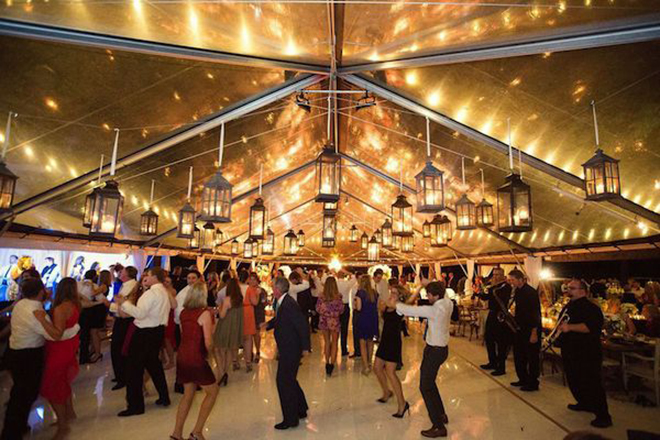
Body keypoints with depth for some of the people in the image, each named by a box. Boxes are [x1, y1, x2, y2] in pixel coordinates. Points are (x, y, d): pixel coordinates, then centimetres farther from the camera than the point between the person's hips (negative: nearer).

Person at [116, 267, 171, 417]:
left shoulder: (151, 293, -18)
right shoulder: (164, 292, 12)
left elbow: (140, 313, -25)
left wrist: (124, 303, -18)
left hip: (145, 333, -9)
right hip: (158, 330, 10)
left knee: (134, 368, 2)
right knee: (154, 364, 21)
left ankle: (135, 405, 10)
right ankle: (164, 397, 29)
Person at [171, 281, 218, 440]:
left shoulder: (183, 312, 4)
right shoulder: (205, 313, -15)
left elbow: (183, 334, 13)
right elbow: (208, 342, -16)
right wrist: (209, 352, 5)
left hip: (182, 356, 7)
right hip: (196, 358, -7)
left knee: (188, 394, 22)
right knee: (212, 392, 11)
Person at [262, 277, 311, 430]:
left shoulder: (289, 304, -25)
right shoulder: (283, 302, 5)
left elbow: (303, 325, -26)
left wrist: (305, 346, -21)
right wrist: (269, 324, 8)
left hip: (291, 350, -10)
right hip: (288, 349, 10)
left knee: (284, 381, 0)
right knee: (289, 379, 22)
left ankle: (290, 419, 16)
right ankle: (301, 410, 38)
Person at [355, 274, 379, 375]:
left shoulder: (360, 292, -10)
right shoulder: (375, 293, 4)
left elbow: (359, 308, -13)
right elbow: (377, 307, 7)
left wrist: (354, 305, 7)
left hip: (364, 318, -5)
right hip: (373, 318, 5)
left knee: (363, 343, 2)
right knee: (370, 341, 20)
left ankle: (366, 367, -3)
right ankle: (369, 362, 32)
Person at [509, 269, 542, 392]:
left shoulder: (531, 292, -18)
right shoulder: (517, 291, 8)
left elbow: (536, 313, -21)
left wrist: (534, 332, -22)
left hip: (531, 330, -9)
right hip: (520, 328, 9)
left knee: (532, 357, 3)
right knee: (518, 355, 14)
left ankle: (533, 383, 15)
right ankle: (523, 379, 28)